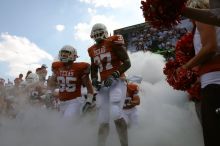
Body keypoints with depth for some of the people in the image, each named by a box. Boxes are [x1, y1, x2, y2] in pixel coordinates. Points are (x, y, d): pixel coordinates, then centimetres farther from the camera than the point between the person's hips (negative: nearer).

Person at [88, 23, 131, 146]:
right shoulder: (93, 50, 15)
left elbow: (127, 63, -9)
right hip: (104, 84, 6)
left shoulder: (114, 43, -3)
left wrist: (114, 76, -20)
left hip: (117, 82, -6)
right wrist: (94, 79, 1)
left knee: (116, 114, -24)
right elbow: (94, 69, 23)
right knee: (103, 121, 2)